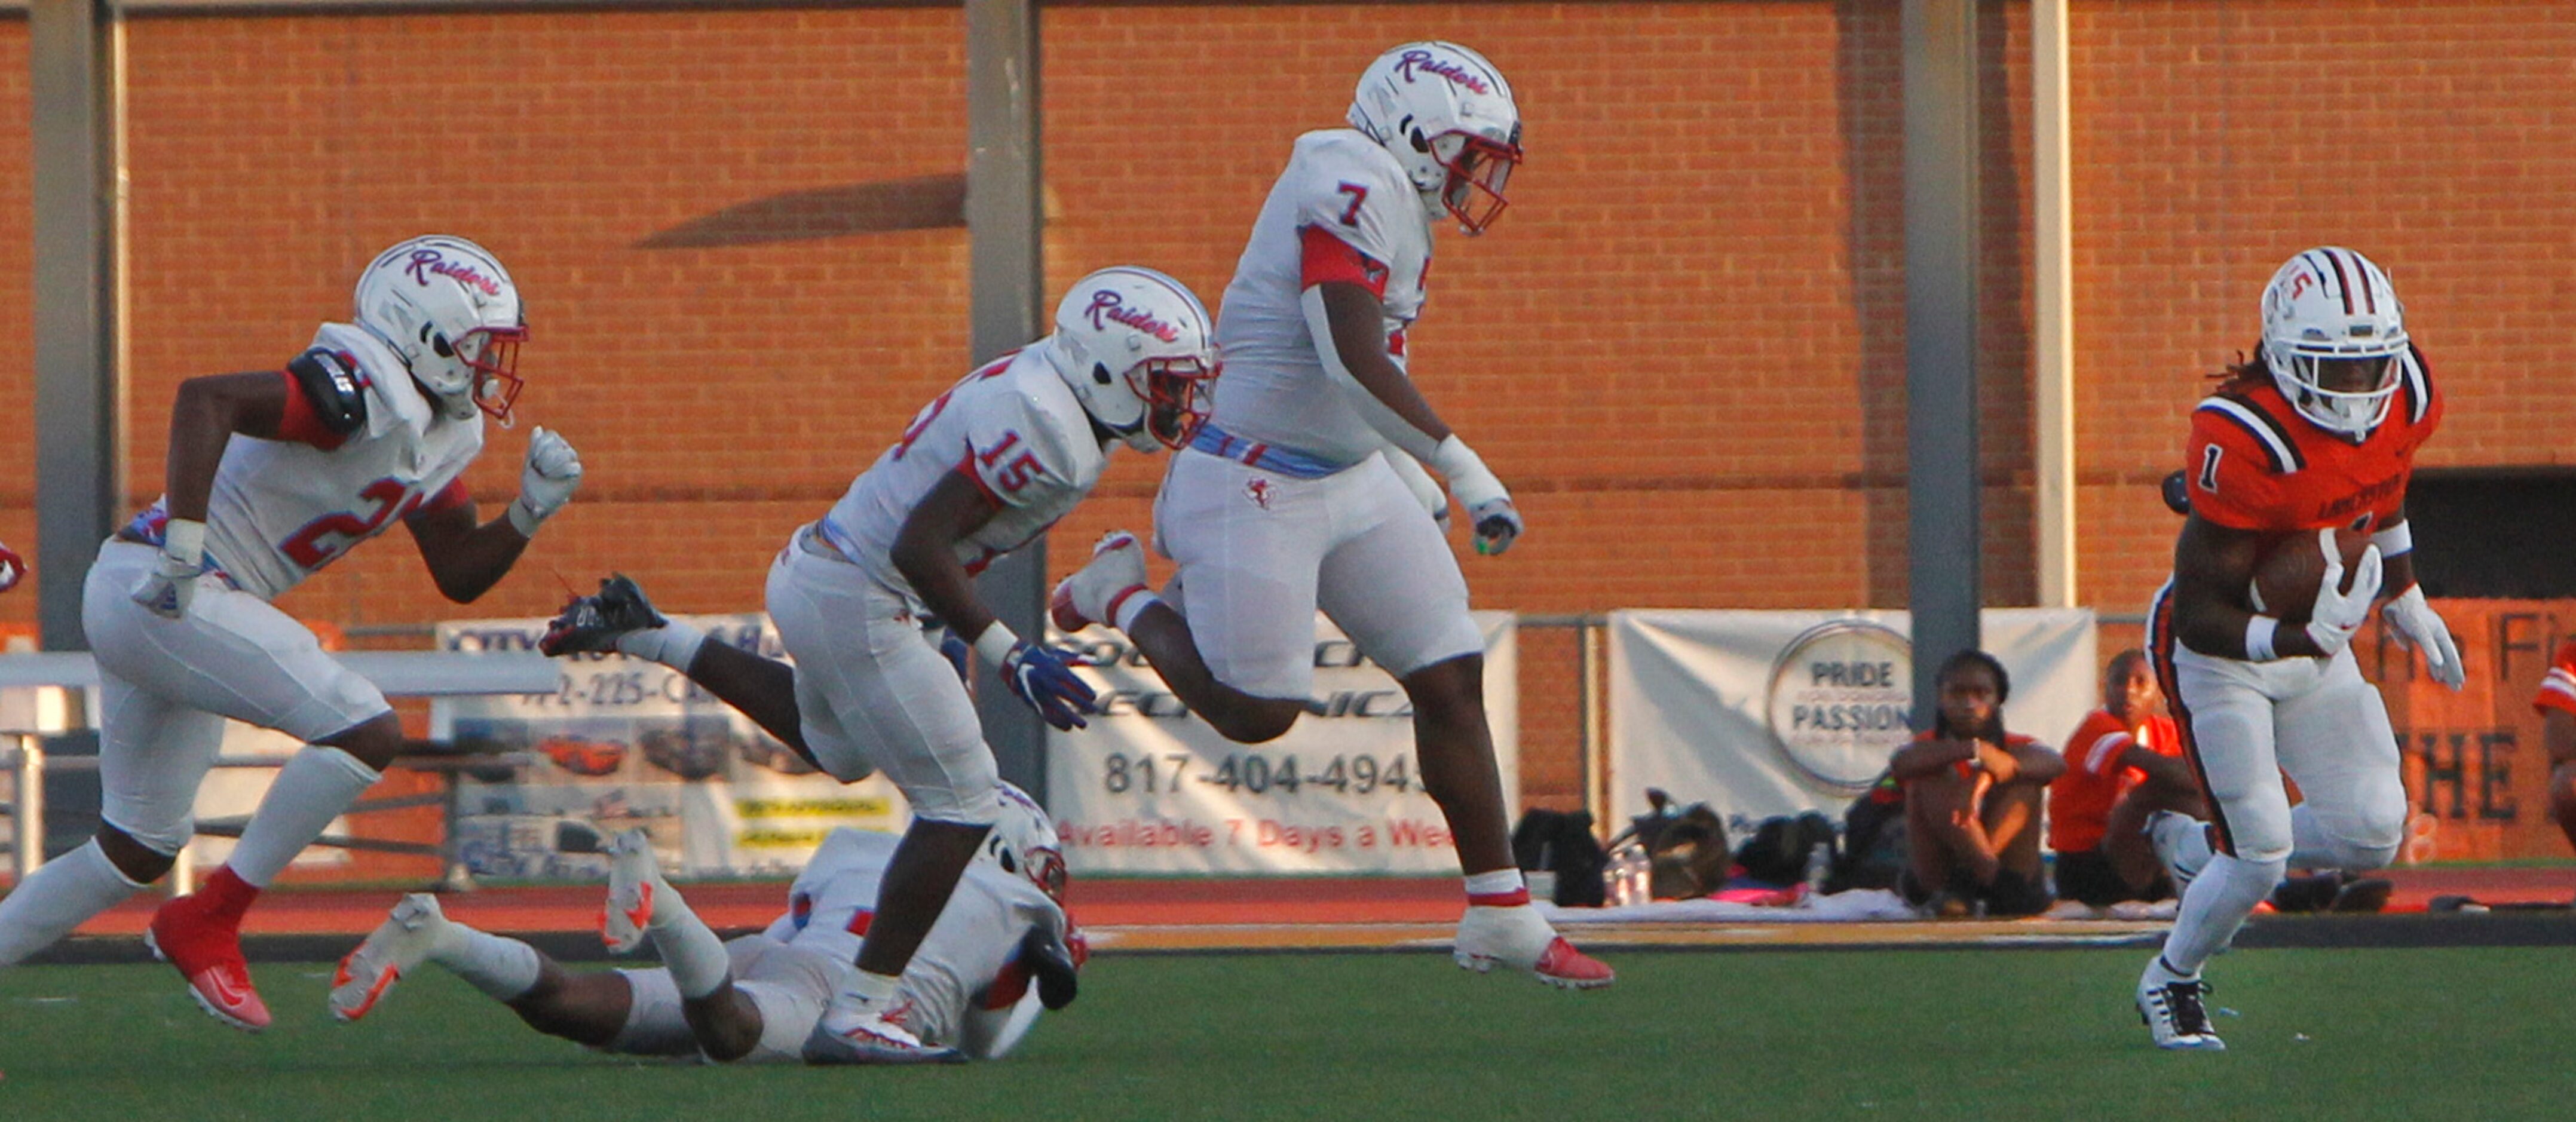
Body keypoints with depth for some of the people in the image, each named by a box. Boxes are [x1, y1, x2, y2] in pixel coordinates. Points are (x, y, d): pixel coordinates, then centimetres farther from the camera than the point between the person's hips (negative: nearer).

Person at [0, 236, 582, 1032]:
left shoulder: (442, 432, 14)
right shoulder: (366, 392, -18)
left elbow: (460, 575, 21)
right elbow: (205, 398, -28)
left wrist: (531, 511, 4)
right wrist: (182, 553, -31)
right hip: (164, 595, -10)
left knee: (139, 850, 17)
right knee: (365, 733, -16)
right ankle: (208, 923, -9)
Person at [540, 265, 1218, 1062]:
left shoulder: (1034, 386, 8)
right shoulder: (1045, 429, -23)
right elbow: (920, 546, -26)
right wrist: (1008, 656, -25)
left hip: (812, 570, 10)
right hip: (855, 601, -10)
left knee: (835, 749, 36)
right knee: (960, 804, -6)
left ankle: (647, 637, 33)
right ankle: (857, 1017, -5)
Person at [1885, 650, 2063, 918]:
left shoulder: (2015, 747, 9)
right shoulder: (1931, 747, 6)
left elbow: (2056, 763, -17)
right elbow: (1900, 763, -21)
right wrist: (1974, 750, -33)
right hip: (1932, 882, -1)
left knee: (2025, 778, -15)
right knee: (1934, 778, -19)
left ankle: (1966, 881, -33)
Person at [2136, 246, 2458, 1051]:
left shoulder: (2404, 399, -12)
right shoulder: (2244, 441, -34)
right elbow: (2199, 616, -31)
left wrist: (2405, 601, 19)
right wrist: (2302, 640, -46)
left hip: (2313, 636, 7)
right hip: (2216, 648, -7)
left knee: (2373, 831, 0)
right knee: (2260, 855, -11)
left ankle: (2198, 851, 26)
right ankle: (2170, 982, 19)